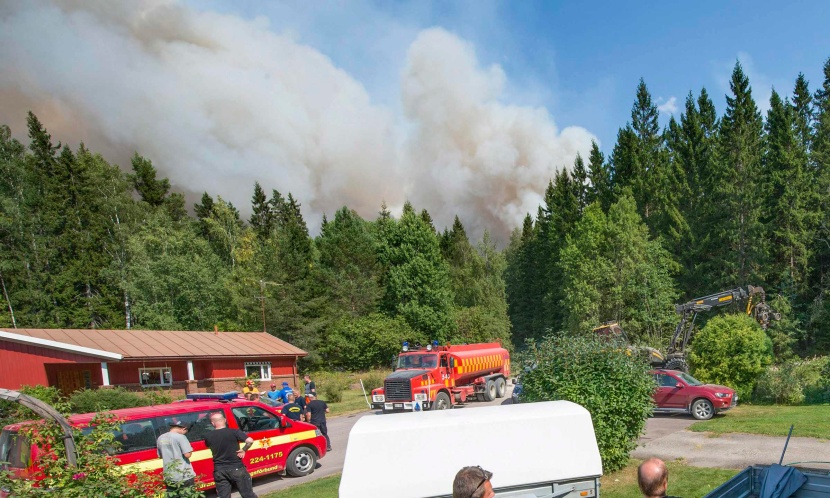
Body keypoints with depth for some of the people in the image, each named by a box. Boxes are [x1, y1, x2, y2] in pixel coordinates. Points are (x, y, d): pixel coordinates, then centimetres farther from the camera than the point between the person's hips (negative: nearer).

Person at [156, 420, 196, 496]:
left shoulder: (160, 438, 8)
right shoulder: (180, 437, -13)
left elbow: (160, 456, 19)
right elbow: (187, 454, -17)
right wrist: (190, 450, 3)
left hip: (169, 477, 6)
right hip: (184, 476, -6)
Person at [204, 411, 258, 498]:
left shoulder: (208, 437, -2)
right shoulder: (234, 432, -12)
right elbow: (250, 440, -22)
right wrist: (243, 450, -6)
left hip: (219, 471, 3)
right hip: (236, 468, -3)